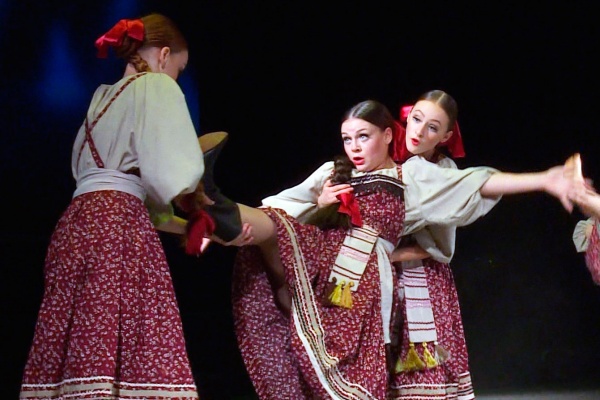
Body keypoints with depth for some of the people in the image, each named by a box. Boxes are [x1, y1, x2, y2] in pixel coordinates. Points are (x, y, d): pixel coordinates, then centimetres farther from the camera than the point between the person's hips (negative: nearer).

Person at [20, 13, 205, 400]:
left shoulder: (104, 99, 28)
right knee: (136, 355, -15)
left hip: (79, 223, 8)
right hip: (117, 226, -8)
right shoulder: (156, 85, 5)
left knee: (81, 350, 0)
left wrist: (186, 226, 30)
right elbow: (175, 173, -8)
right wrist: (193, 202, 13)